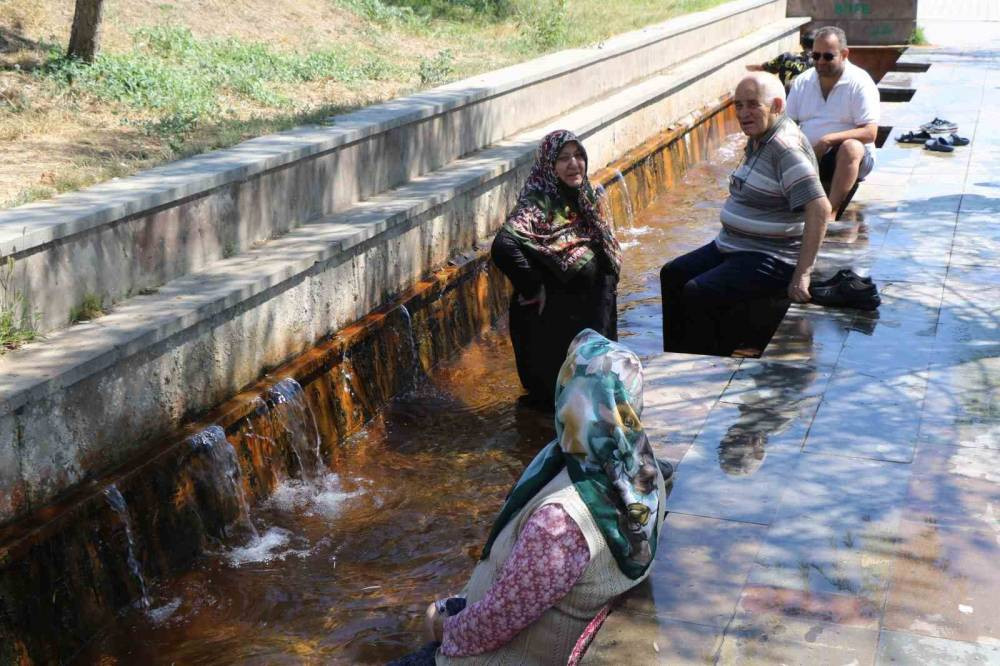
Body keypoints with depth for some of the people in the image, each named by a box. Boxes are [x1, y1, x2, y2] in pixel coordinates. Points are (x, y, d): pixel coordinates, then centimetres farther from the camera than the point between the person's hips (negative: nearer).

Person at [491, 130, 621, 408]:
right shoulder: (539, 203, -22)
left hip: (590, 314, 7)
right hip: (550, 320, -7)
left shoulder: (588, 197, 3)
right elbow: (503, 246, -39)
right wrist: (532, 288, -28)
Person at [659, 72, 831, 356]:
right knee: (673, 275, 8)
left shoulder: (785, 148, -21)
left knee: (697, 293, -25)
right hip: (733, 247, 11)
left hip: (771, 260, -11)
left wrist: (802, 274, -31)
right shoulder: (758, 139, 10)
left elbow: (820, 208, -30)